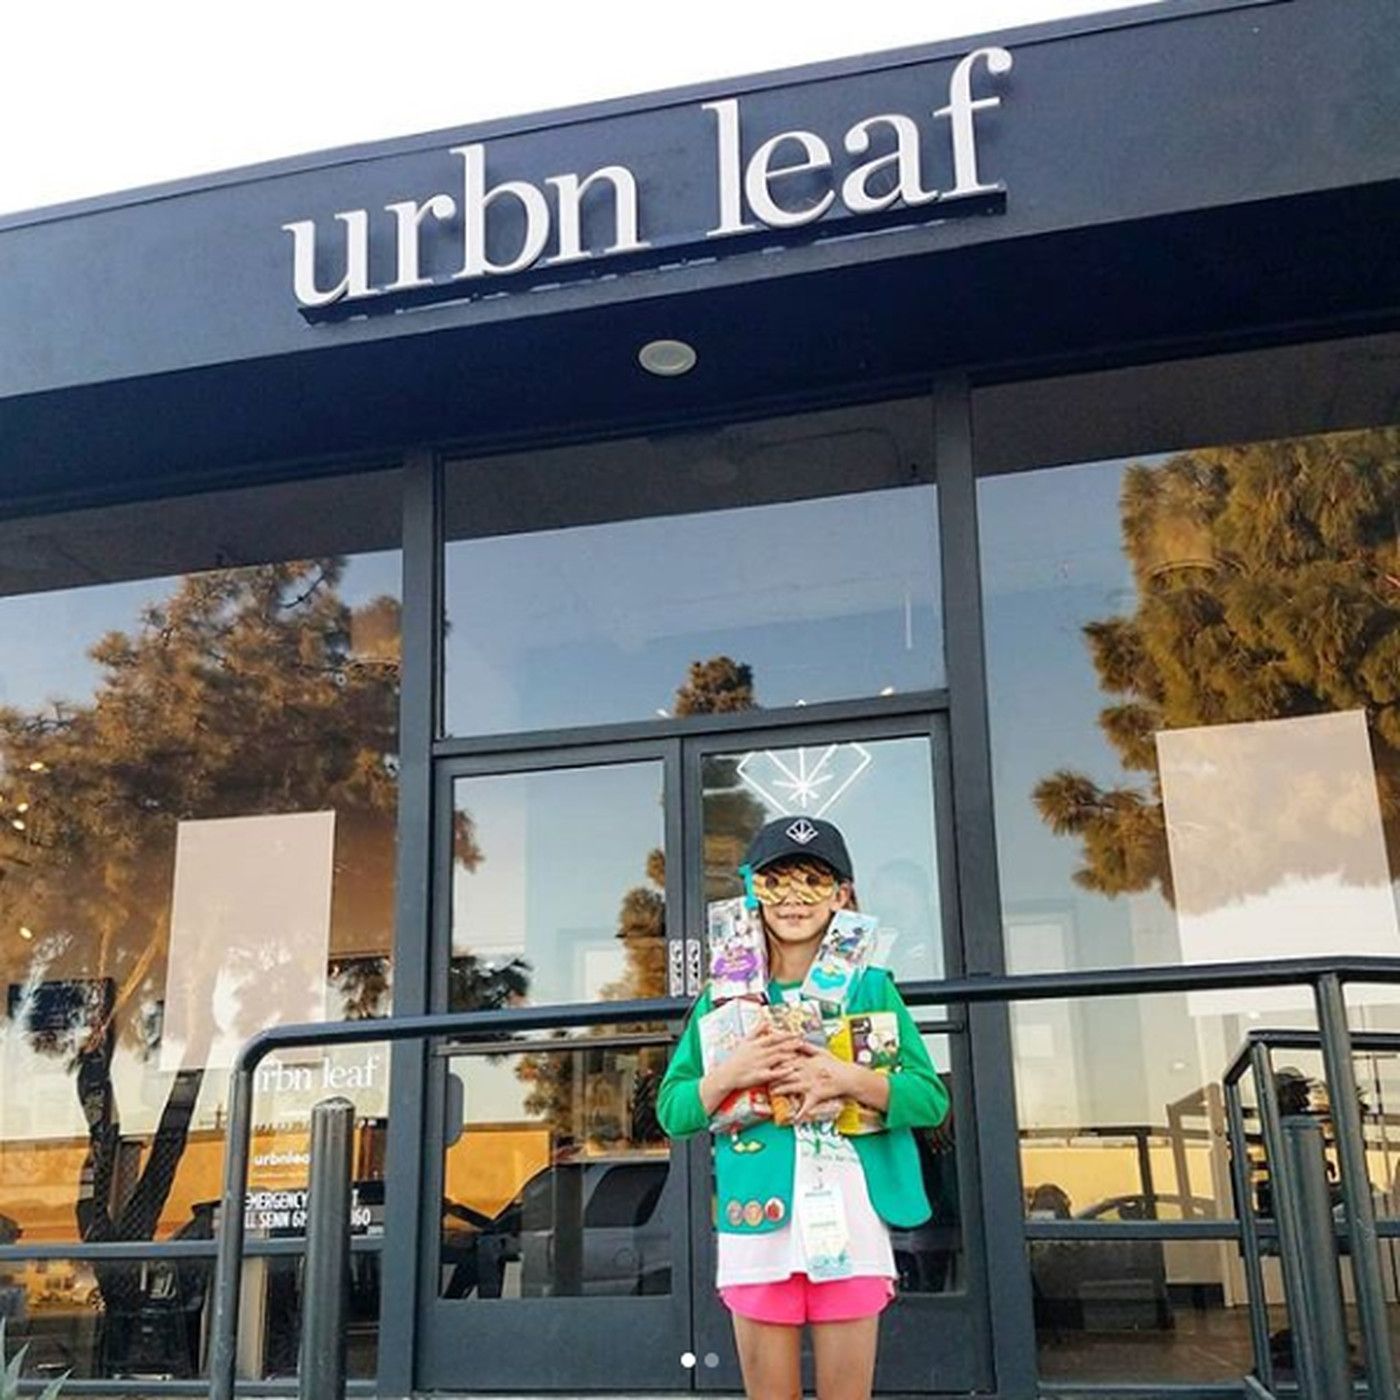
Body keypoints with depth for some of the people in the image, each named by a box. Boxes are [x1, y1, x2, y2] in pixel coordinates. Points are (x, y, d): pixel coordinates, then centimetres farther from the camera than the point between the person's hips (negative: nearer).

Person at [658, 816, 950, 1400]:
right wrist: (729, 1074, -12)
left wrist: (850, 1079, -16)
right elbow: (671, 1111, 6)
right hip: (757, 1221, 1)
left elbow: (932, 1100, 0)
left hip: (849, 1221, -1)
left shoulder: (871, 987, 5)